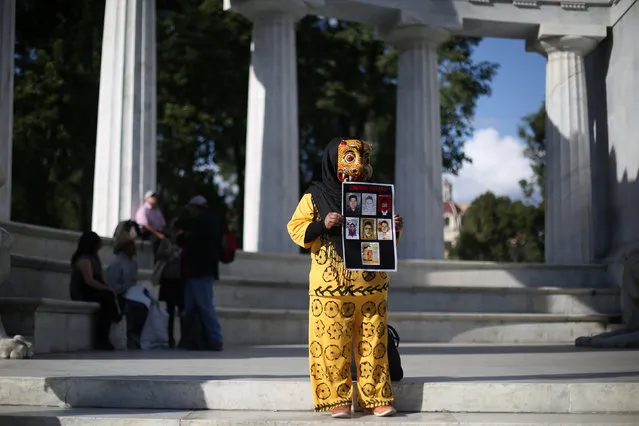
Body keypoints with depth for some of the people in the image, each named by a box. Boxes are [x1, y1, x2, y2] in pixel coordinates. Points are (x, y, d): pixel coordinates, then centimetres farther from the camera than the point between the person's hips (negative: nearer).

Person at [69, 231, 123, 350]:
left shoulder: (93, 257, 16)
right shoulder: (84, 259, -14)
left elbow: (100, 279, 13)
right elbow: (89, 281, -25)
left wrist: (109, 289, -5)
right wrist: (108, 289, -19)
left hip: (90, 292, 9)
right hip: (81, 293, -9)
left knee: (120, 300, -6)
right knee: (108, 298, -32)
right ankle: (101, 339, -29)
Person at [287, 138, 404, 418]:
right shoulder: (316, 195, 4)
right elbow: (296, 229, 0)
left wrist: (395, 228, 1)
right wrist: (322, 225, -16)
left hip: (371, 286, 3)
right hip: (331, 286, -3)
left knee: (372, 342, 3)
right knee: (333, 343, -3)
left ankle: (376, 397, 8)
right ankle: (338, 399, 3)